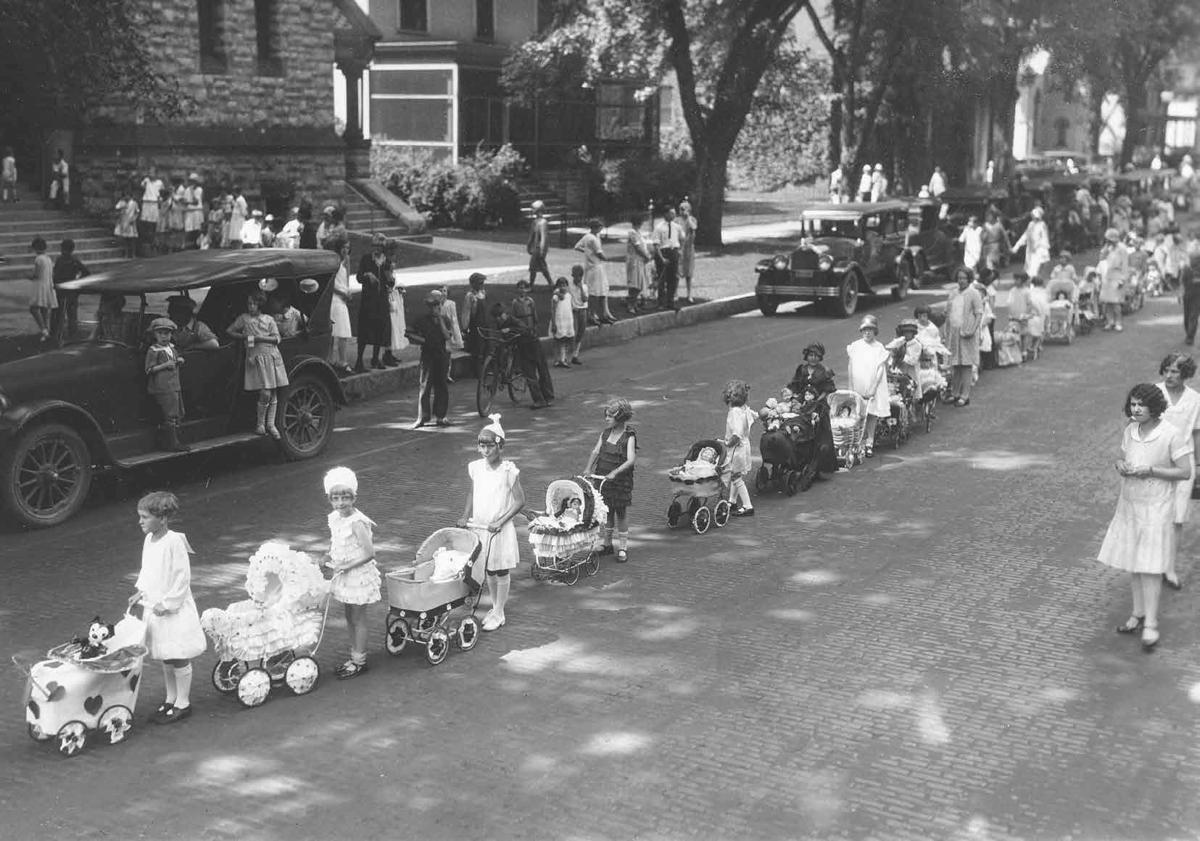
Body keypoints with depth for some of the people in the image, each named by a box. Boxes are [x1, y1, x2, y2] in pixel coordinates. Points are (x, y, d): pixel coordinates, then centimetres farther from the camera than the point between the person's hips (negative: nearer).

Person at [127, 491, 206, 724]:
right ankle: (170, 699, 30)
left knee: (179, 659, 3)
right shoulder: (149, 540, 5)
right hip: (154, 607, 8)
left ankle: (183, 703, 13)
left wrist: (167, 603, -19)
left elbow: (182, 577, -19)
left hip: (174, 610, -8)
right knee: (165, 659, 18)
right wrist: (140, 592, 9)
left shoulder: (174, 542, -21)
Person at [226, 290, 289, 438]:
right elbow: (229, 331, 13)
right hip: (256, 358, -3)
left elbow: (276, 338, 2)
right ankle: (260, 424, 3)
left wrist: (258, 338, -9)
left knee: (273, 394, 2)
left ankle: (270, 425, 13)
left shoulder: (269, 319, 10)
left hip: (272, 357, 3)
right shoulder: (243, 318, 9)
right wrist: (244, 336, -2)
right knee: (265, 393, -13)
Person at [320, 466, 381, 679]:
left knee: (358, 619, 2)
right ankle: (354, 657, 28)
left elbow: (369, 553, -24)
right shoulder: (334, 519, 3)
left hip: (358, 575, -8)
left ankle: (360, 661, 13)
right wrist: (330, 557, 2)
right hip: (344, 576, 8)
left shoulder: (356, 523, -22)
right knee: (350, 618, 16)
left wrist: (347, 565, -23)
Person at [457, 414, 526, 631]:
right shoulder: (476, 468, 2)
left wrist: (500, 522, -19)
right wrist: (465, 516, 2)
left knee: (501, 571, 5)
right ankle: (495, 606, 29)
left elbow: (519, 501, -12)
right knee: (489, 571, 14)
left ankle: (499, 614, 13)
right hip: (479, 526, 5)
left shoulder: (508, 470, -14)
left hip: (500, 529, -5)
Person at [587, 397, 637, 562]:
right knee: (606, 512, 13)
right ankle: (607, 544, 28)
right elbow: (596, 451, 3)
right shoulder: (606, 432, 4)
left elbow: (631, 460, -21)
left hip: (621, 481, -5)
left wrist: (614, 472, -30)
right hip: (602, 478, 5)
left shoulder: (629, 436, -13)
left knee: (621, 513, 4)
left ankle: (623, 548, 15)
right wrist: (588, 469, -9)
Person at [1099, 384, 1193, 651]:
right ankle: (1138, 614, 24)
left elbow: (1185, 472, -13)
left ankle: (1150, 624, -1)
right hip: (1129, 504, 6)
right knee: (1132, 562, 11)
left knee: (1149, 566, -7)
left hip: (1156, 507, -6)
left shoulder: (1172, 435, -15)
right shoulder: (1130, 430, 3)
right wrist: (1121, 466, -9)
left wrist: (1150, 470, -23)